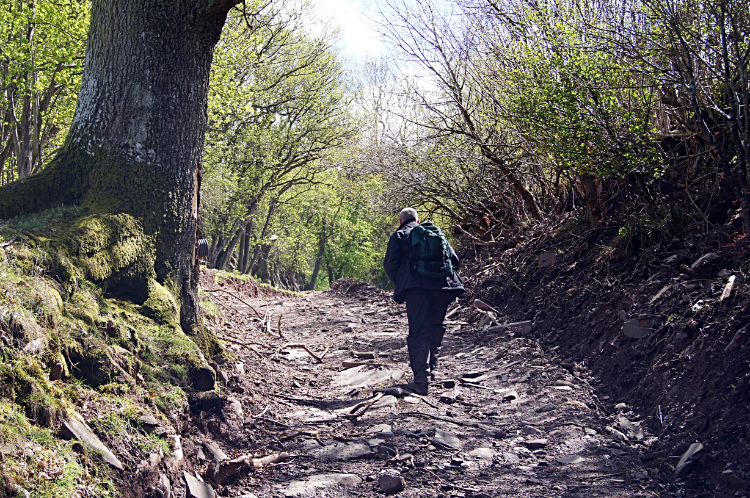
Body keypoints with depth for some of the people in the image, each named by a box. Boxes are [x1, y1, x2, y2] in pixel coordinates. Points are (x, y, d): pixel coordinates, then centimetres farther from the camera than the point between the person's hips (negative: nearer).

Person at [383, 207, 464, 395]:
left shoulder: (399, 235, 12)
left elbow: (390, 264, 3)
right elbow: (454, 259, 18)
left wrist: (401, 284, 15)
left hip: (416, 287, -3)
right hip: (442, 286, 3)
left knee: (418, 331, -5)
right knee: (436, 327, 21)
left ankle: (421, 378, -14)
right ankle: (430, 367, 29)